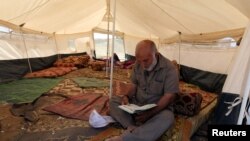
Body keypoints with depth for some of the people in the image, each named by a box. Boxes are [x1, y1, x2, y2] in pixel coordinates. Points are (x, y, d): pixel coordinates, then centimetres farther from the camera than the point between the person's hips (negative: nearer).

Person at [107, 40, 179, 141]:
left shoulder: (169, 69, -19)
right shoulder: (138, 64, -4)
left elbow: (168, 96, -19)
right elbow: (134, 85, 7)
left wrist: (150, 113, -27)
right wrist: (126, 96, -14)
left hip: (158, 108, -4)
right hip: (136, 104, 5)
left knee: (167, 117, -36)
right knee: (113, 100, -10)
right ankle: (133, 128, -29)